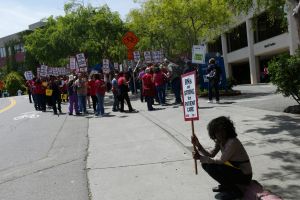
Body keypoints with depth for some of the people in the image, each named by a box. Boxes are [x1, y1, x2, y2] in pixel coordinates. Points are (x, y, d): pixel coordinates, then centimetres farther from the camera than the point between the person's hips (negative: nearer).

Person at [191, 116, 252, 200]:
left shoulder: (233, 142, -27)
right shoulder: (219, 141, -1)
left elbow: (221, 161, -24)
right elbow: (211, 154, -5)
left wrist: (200, 157, -25)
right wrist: (198, 145, -19)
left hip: (244, 176, -9)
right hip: (234, 168, 9)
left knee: (210, 167, -23)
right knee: (205, 164, 1)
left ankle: (234, 191, -7)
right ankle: (225, 186, 14)